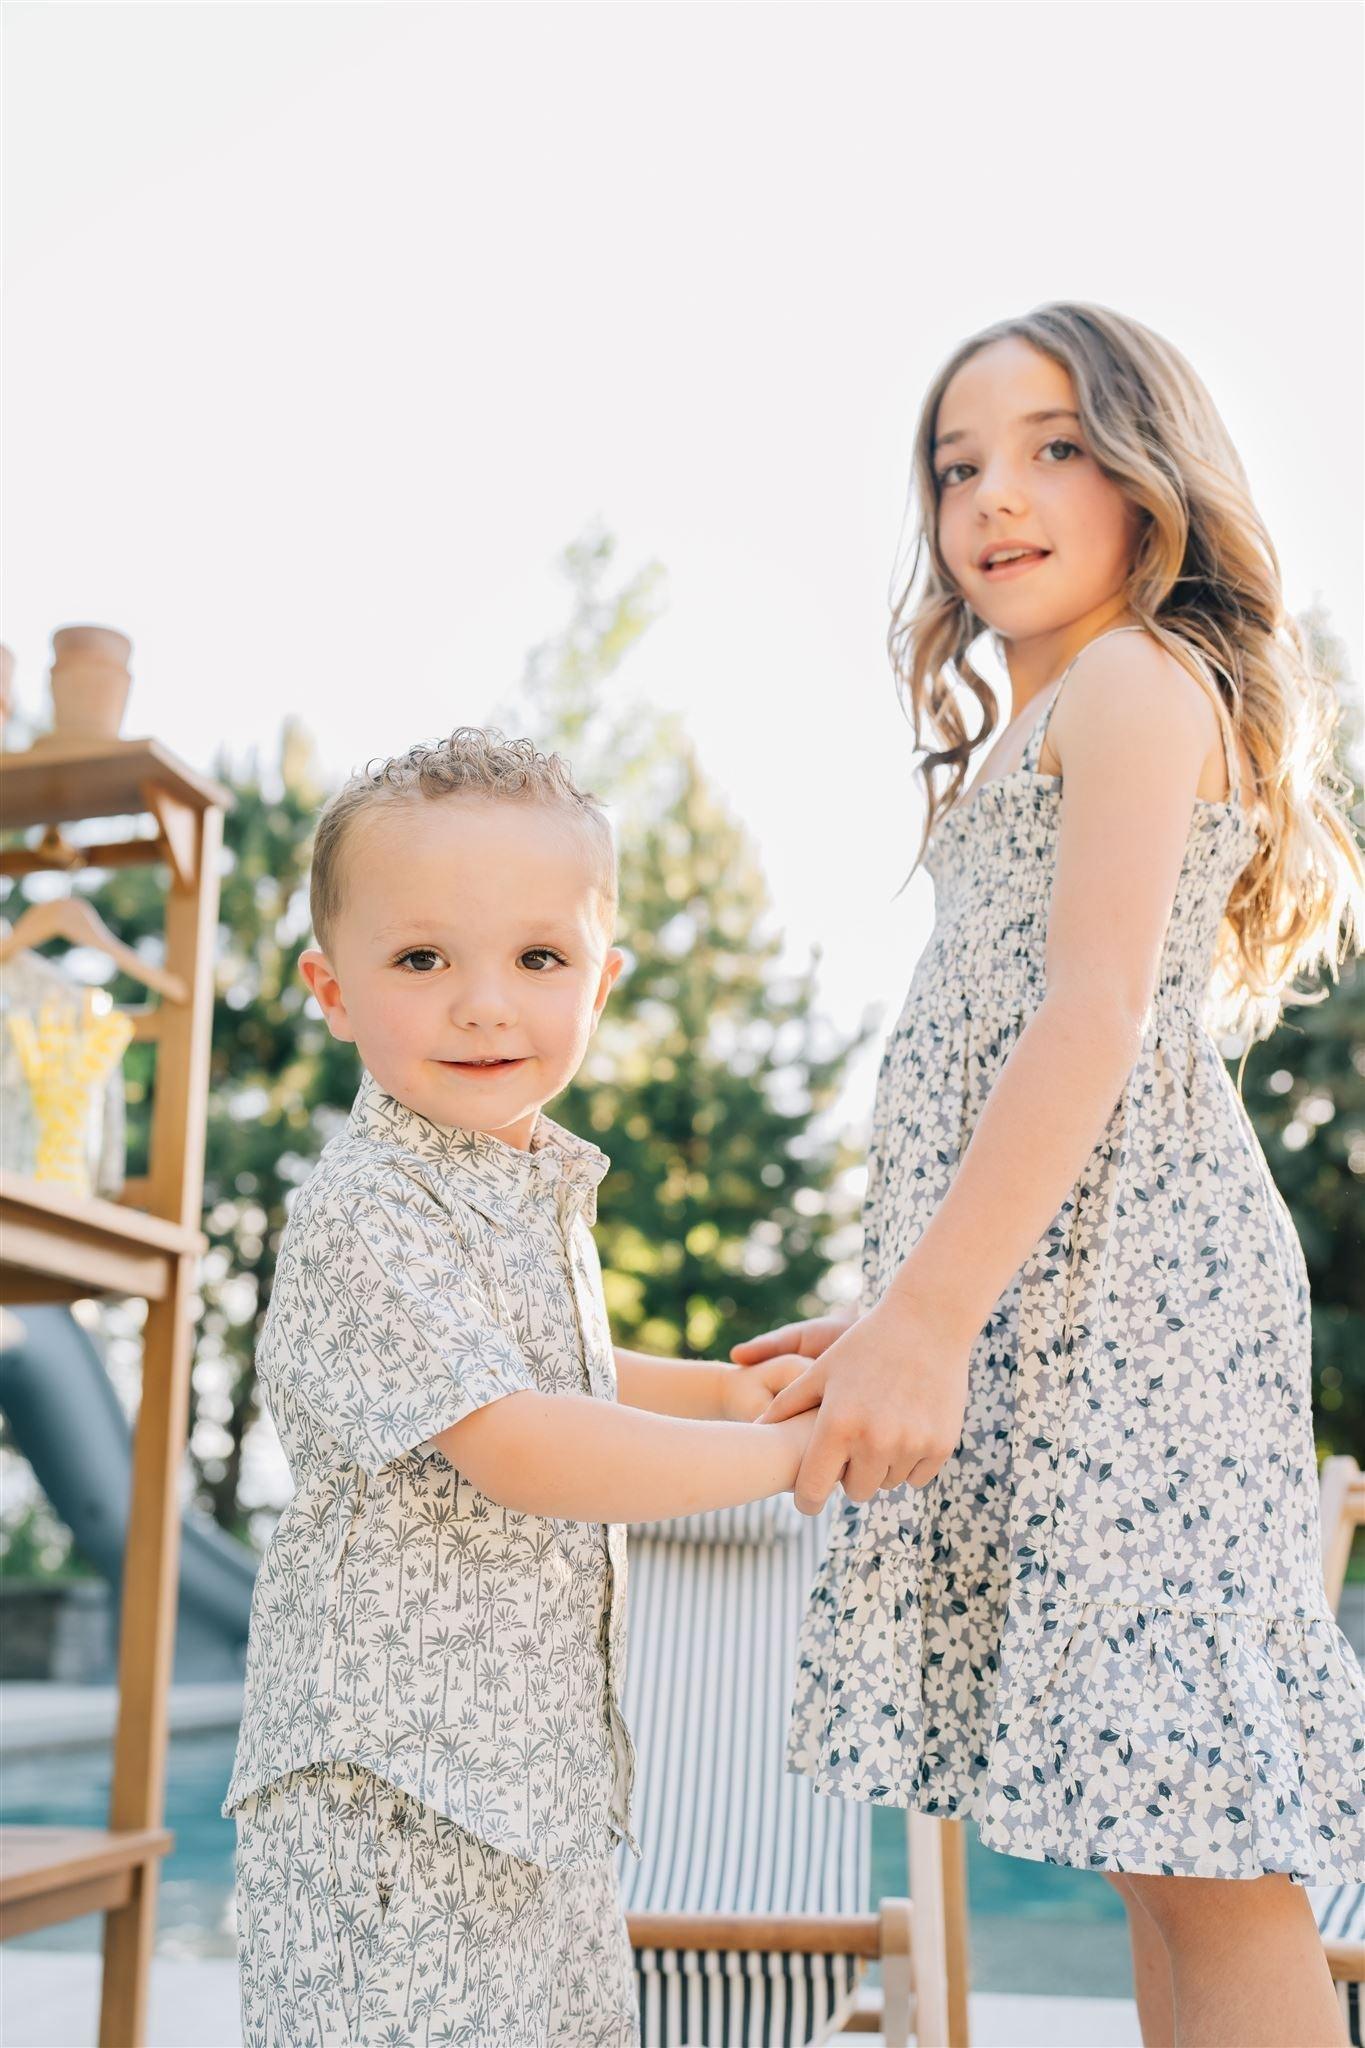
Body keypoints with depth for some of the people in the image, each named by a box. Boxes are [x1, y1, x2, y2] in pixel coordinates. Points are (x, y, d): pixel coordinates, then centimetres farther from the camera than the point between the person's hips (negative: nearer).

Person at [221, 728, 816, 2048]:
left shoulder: (540, 1186, 8)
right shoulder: (366, 1213, -21)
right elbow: (520, 1452, -27)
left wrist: (728, 1388, 14)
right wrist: (782, 1451, -19)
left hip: (539, 1753, 9)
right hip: (391, 1776, -9)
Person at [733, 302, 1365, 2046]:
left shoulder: (1138, 679, -2)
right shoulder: (1051, 728, 26)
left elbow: (1098, 1017, -16)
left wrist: (932, 1318, -22)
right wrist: (902, 1313, 20)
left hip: (1119, 1294, -10)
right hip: (1051, 1309, 10)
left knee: (1203, 1855, -8)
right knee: (1156, 1842, 11)